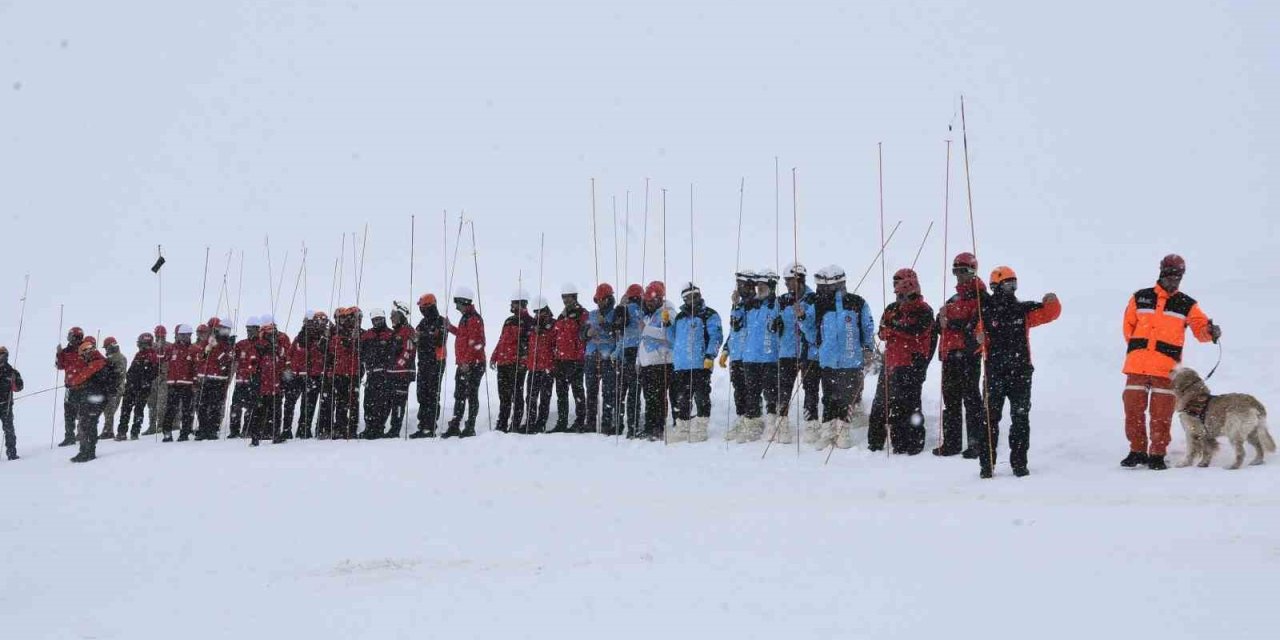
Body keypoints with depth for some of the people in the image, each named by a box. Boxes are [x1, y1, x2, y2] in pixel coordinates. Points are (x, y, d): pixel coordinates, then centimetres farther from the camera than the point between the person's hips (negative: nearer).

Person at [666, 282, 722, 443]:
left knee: (701, 397, -4)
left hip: (700, 365, -6)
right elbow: (673, 338, 23)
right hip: (680, 365, 6)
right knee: (681, 399, 10)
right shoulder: (680, 317, 20)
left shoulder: (709, 315, 0)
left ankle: (700, 429, 0)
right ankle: (682, 429, 17)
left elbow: (716, 336, -8)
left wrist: (710, 356, -19)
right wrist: (667, 324, 8)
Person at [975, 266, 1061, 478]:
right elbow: (979, 338, -1)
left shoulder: (1023, 310, 7)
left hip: (1020, 372, 2)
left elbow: (1049, 313, 5)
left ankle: (1019, 463, 11)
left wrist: (1051, 301, -15)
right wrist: (980, 339, -23)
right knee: (990, 418, -1)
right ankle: (986, 464, 3)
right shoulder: (986, 312, 0)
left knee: (1020, 418, 5)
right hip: (995, 372, -2)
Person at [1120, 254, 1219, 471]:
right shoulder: (1140, 298, 11)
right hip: (1137, 364, 1)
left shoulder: (1187, 305, 10)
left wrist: (1211, 331, -19)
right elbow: (1129, 325, 20)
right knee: (1133, 409, 0)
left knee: (1161, 414, -3)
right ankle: (1137, 451, 12)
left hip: (1166, 368, -1)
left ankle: (1157, 455, 5)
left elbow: (1200, 329, 3)